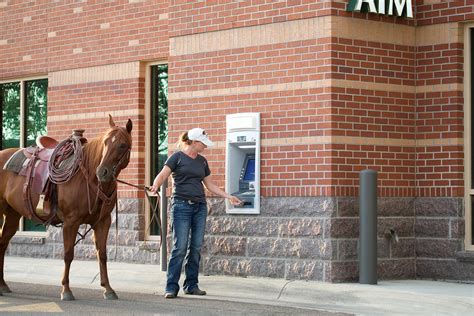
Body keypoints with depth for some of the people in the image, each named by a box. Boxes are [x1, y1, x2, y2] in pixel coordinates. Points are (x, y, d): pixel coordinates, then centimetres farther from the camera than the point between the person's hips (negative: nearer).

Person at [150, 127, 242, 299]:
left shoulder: (202, 161, 16)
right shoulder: (177, 157, -1)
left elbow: (210, 185, 22)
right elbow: (162, 175, -13)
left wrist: (229, 196, 16)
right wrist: (155, 186, -34)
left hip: (200, 206, 6)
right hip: (181, 205, -6)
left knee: (196, 247, 4)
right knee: (180, 247, -10)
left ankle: (191, 285, 12)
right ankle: (171, 287, -7)